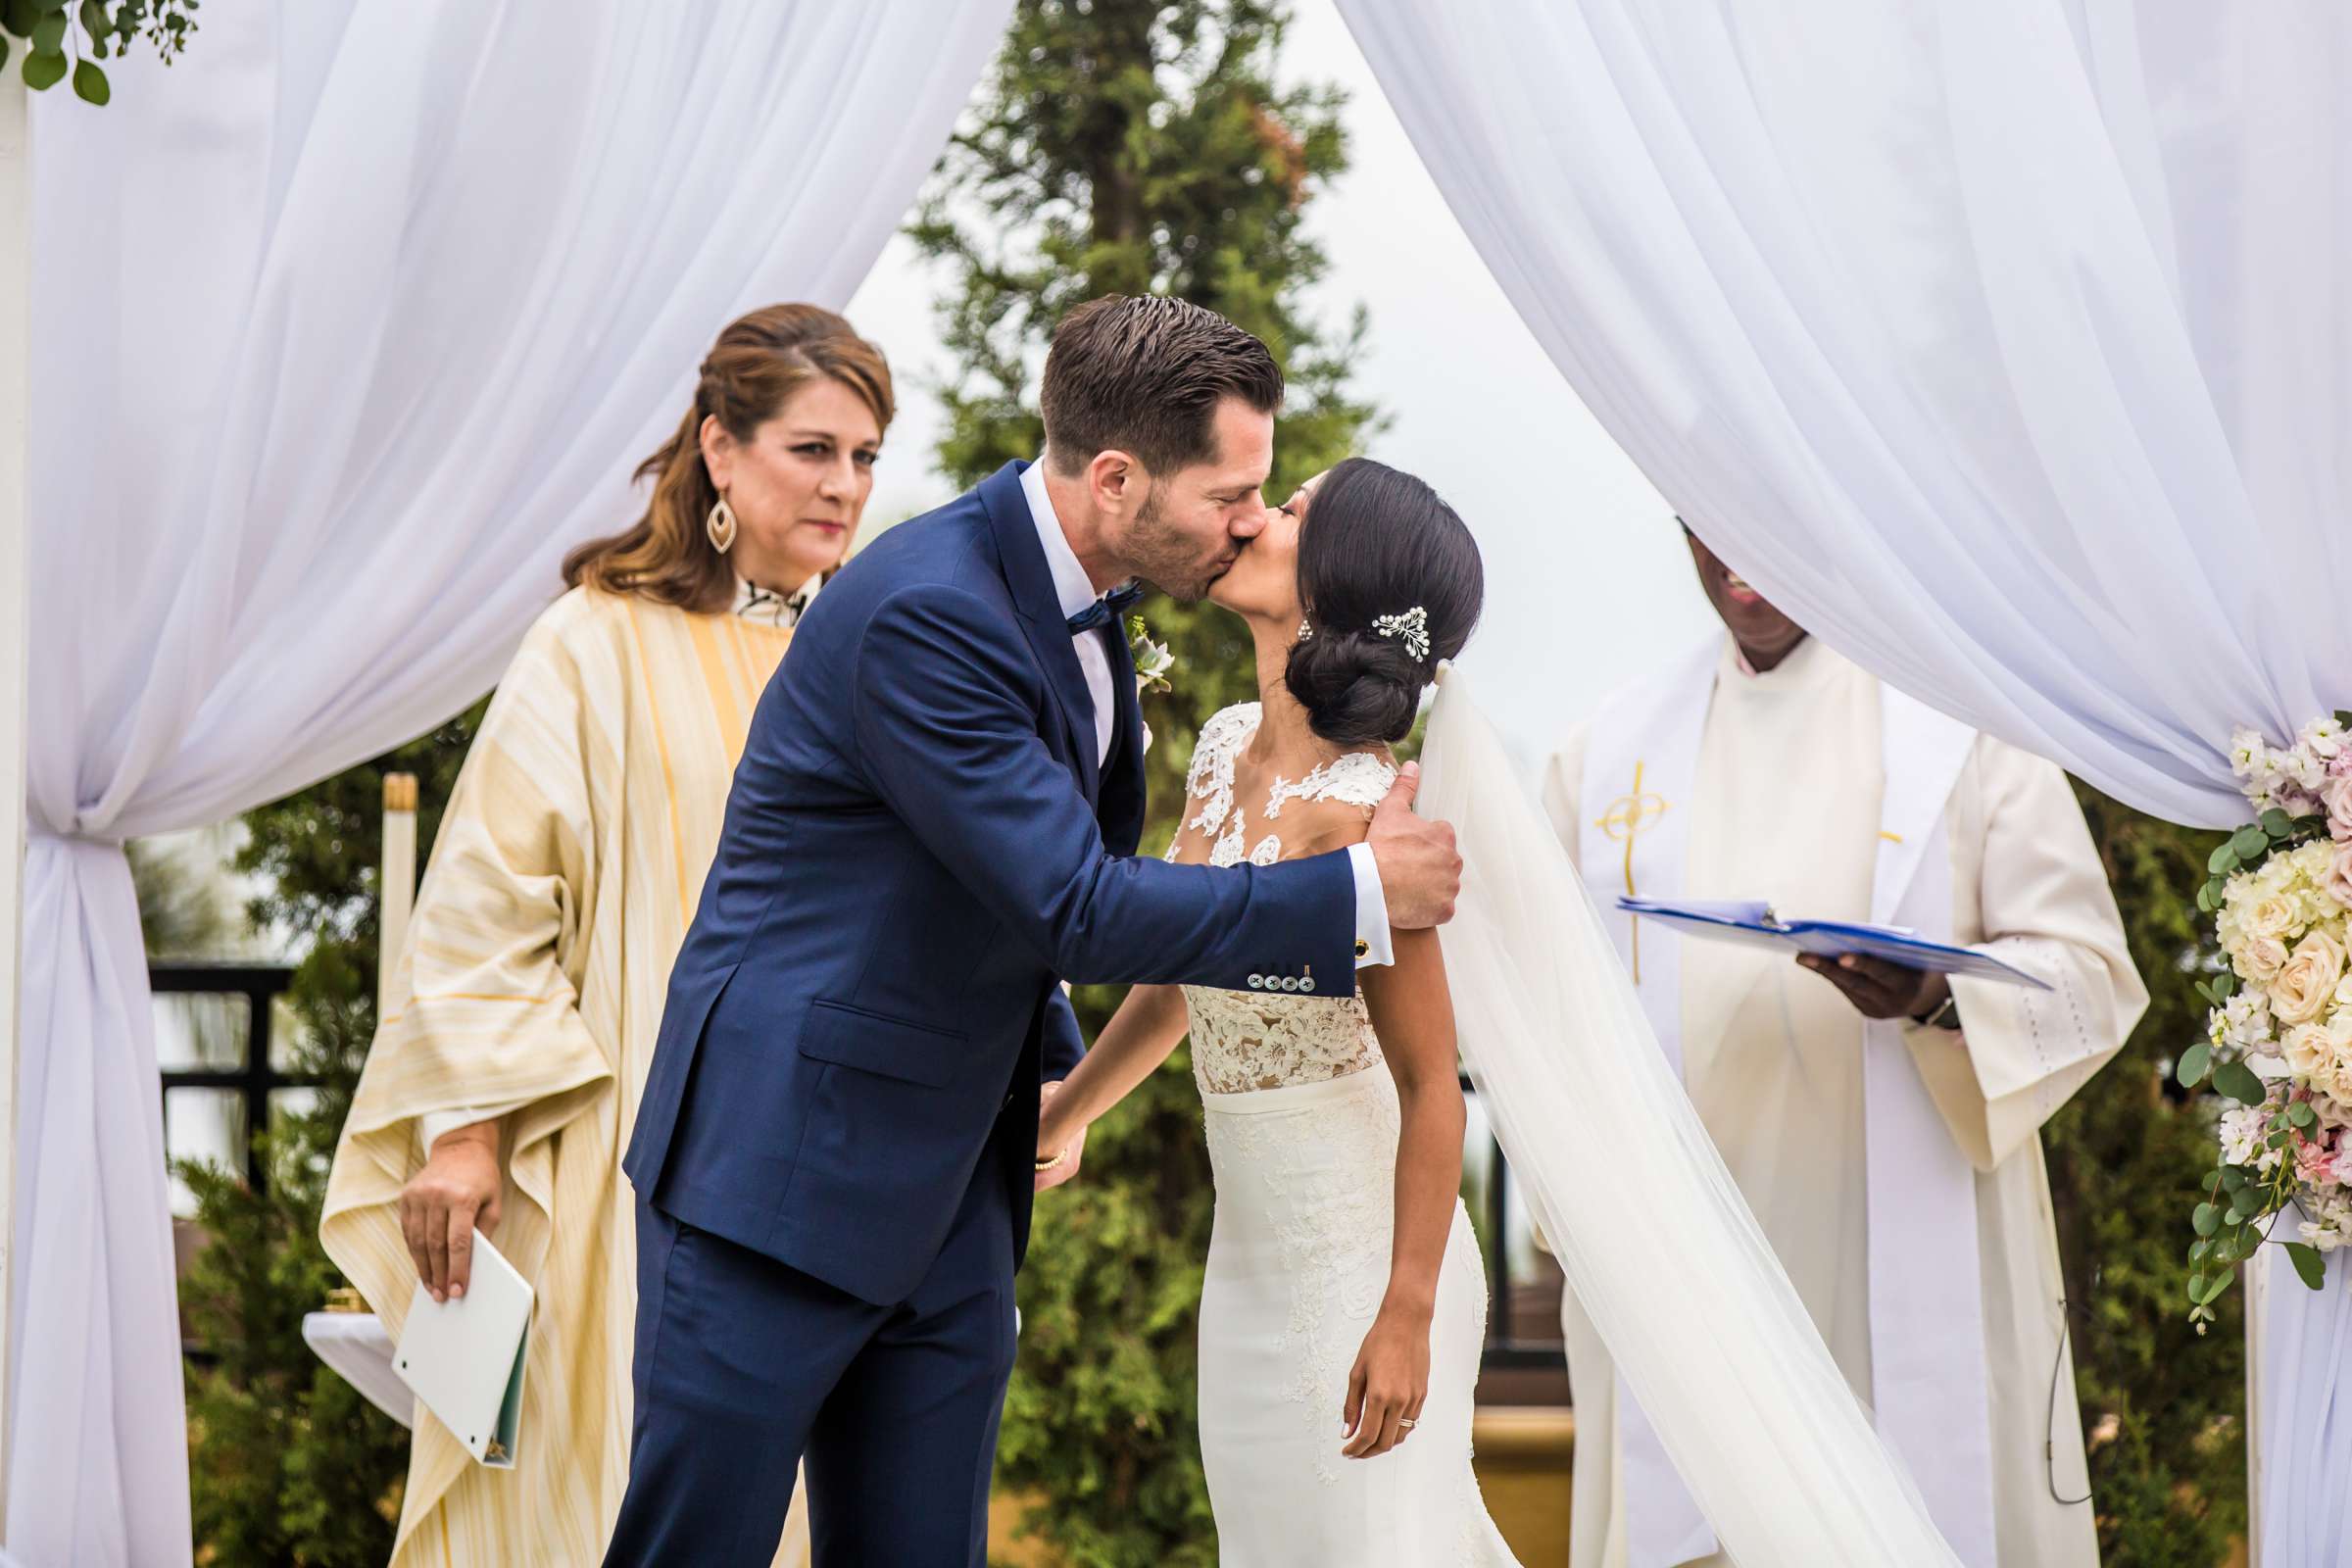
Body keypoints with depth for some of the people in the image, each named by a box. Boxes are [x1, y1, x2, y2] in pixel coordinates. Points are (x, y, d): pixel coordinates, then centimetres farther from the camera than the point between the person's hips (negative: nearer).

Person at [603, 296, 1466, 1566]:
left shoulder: (1076, 604, 8)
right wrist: (1361, 893, -17)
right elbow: (1077, 910, -24)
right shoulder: (925, 611, -22)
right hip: (782, 1171, -9)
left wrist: (1054, 1060, 12)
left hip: (955, 1192, 9)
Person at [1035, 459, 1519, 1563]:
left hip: (1360, 1253, -8)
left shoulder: (1356, 806, -22)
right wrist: (1054, 1123, 28)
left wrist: (1408, 1316, -20)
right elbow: (1177, 976, 17)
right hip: (1252, 1251, 8)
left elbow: (1429, 1081, -21)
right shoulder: (1226, 746, 2)